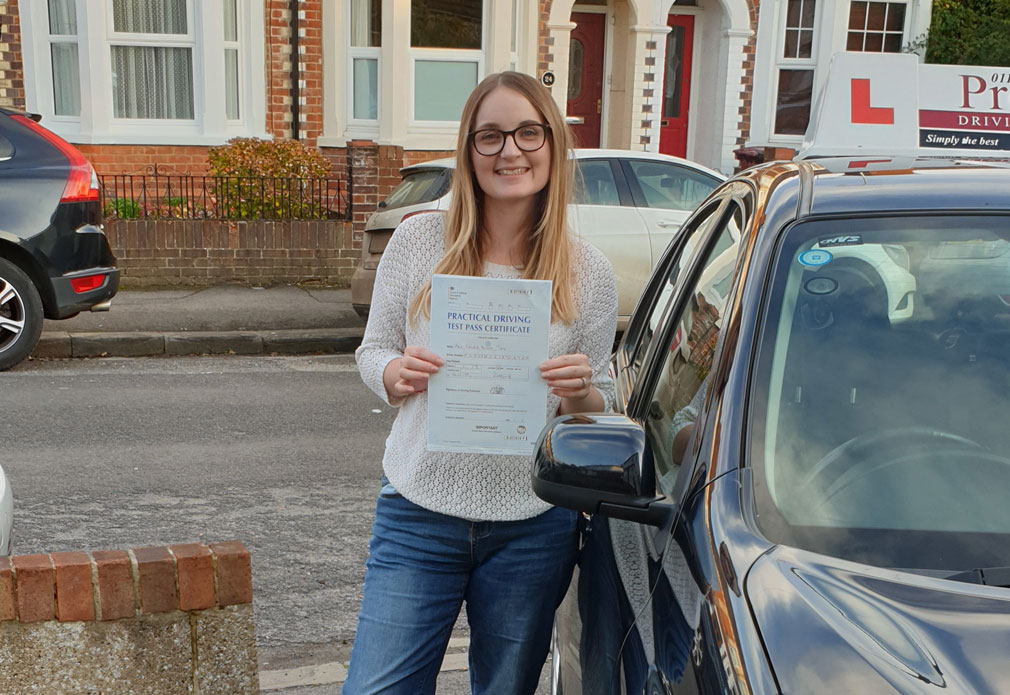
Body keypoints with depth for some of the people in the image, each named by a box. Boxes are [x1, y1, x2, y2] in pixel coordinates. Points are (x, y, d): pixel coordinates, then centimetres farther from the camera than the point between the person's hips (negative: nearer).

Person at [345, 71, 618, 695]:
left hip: (533, 530, 1)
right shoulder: (419, 239, -3)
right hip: (419, 513, 0)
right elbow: (372, 352, 6)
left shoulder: (590, 273, -2)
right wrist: (397, 374, -16)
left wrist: (581, 394, -17)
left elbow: (600, 407, 6)